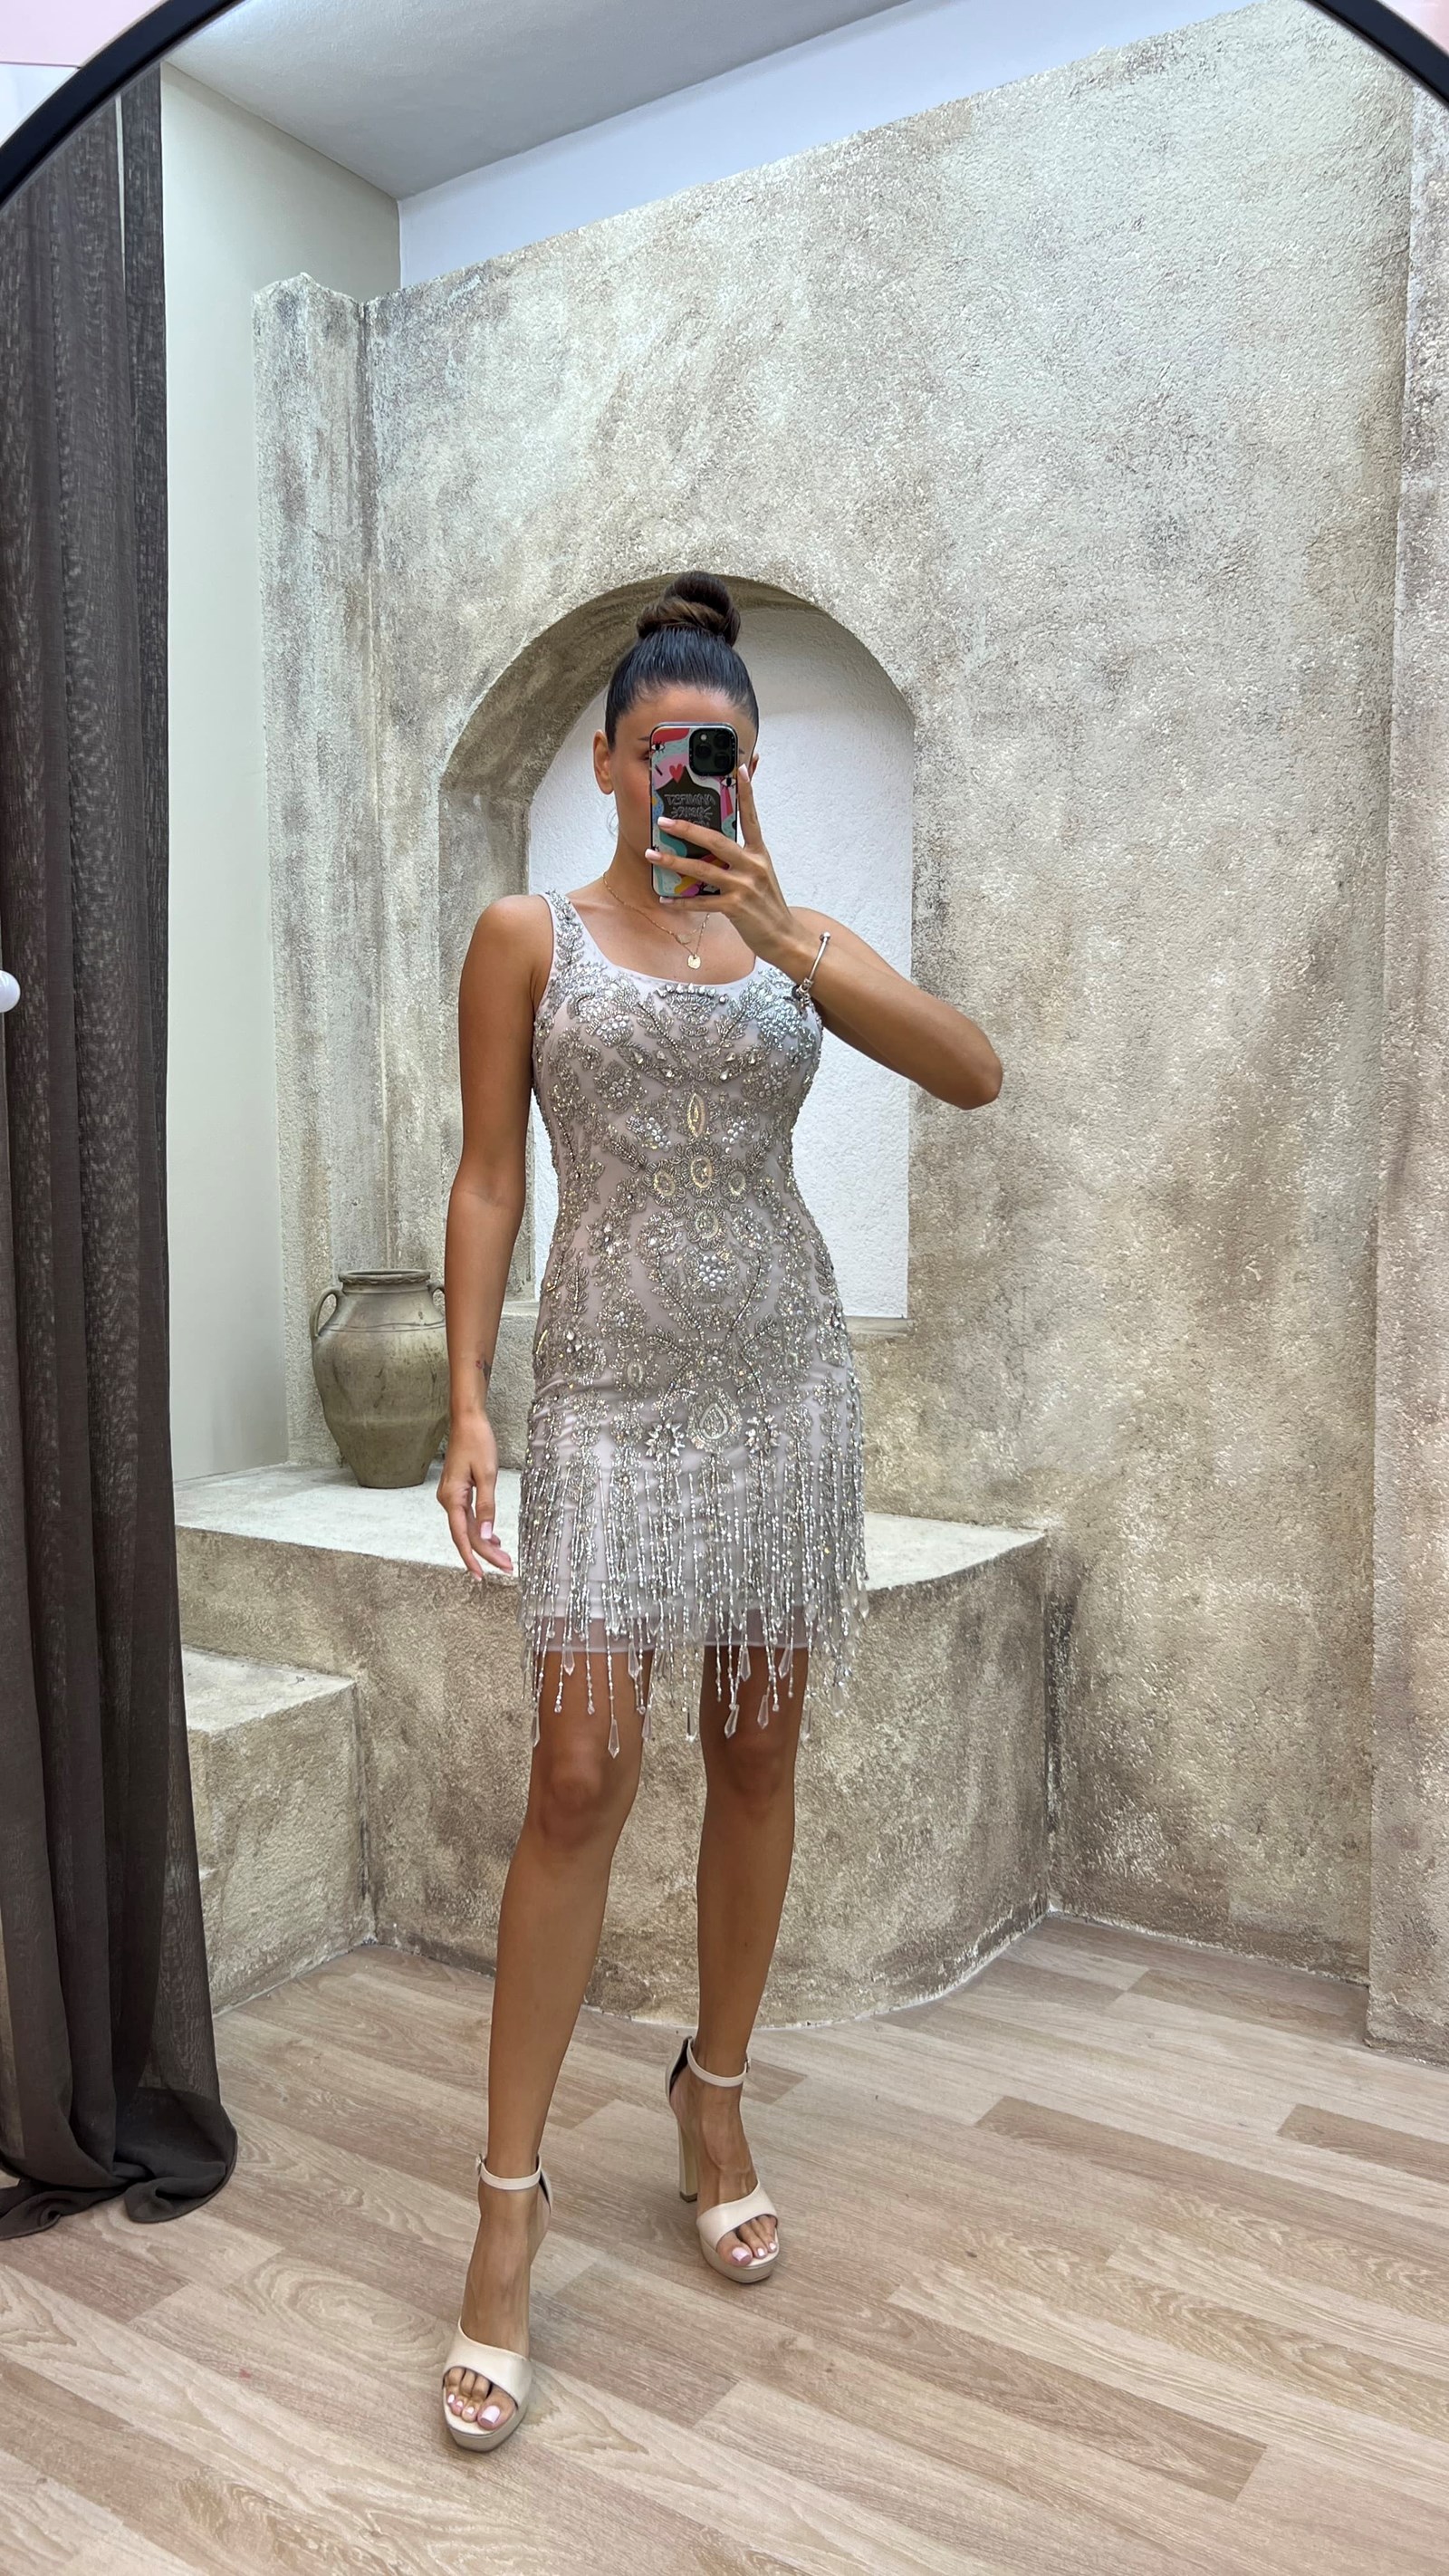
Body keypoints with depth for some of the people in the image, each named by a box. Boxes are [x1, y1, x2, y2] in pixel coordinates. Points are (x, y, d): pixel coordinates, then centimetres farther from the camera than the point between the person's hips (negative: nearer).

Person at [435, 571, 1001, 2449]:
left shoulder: (798, 933, 8)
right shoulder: (528, 935, 3)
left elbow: (973, 1074, -7)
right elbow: (485, 1181, 0)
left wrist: (784, 941, -17)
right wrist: (465, 1409, -7)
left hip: (783, 1377, 3)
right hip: (611, 1389, -2)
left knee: (756, 1755, 9)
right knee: (582, 1773, -6)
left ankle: (715, 2098, 29)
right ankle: (509, 2195, 8)